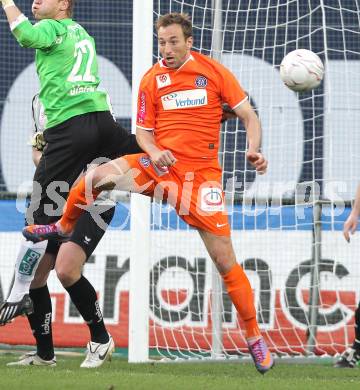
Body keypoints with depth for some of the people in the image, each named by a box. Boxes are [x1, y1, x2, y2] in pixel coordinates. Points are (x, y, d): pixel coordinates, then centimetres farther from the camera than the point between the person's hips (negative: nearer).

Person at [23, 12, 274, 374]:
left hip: (201, 173, -2)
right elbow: (143, 131, 8)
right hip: (161, 164, 2)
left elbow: (249, 116, -1)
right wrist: (154, 151, -14)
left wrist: (253, 150, -19)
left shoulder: (214, 72, -4)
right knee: (98, 176, -21)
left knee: (225, 260, -6)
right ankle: (62, 227, 9)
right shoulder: (151, 80, 3)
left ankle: (254, 338, 7)